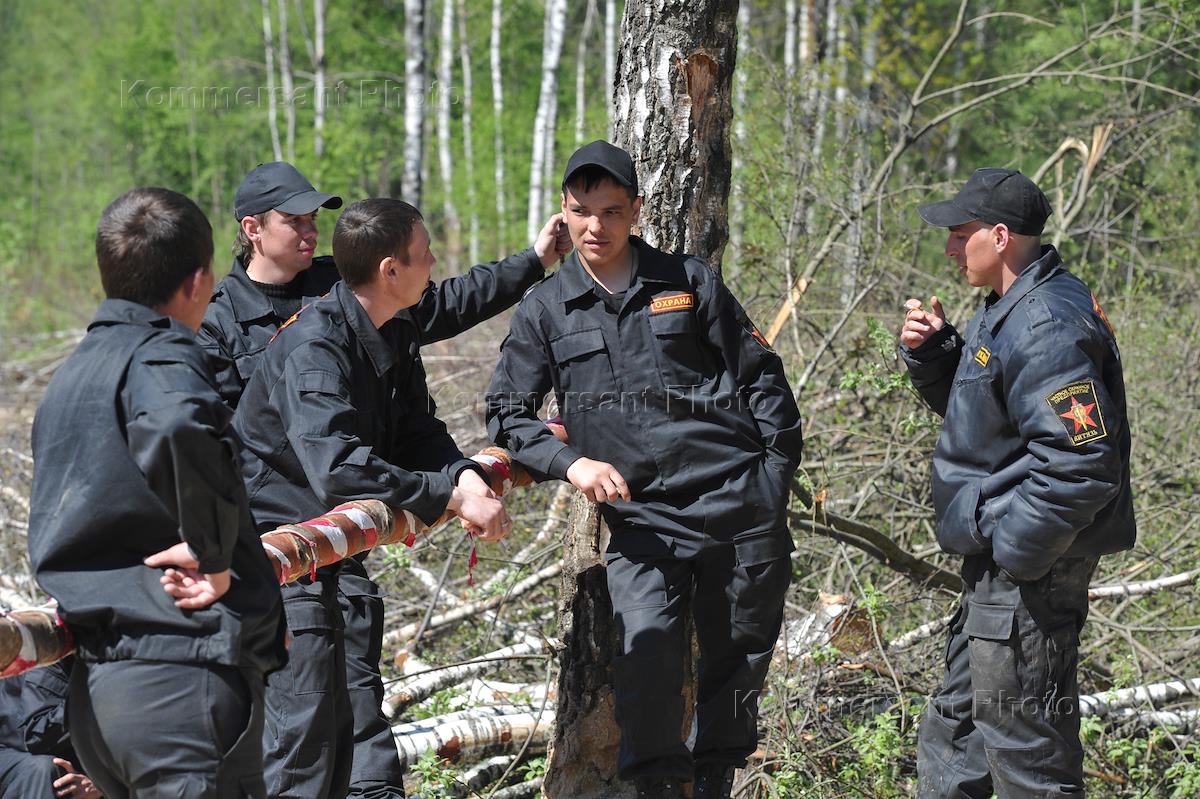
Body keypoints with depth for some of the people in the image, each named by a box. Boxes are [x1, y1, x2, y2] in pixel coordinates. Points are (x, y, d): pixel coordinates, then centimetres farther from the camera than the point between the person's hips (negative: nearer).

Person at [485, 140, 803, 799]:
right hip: (641, 516, -1)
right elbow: (507, 415, 7)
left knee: (737, 658, 7)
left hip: (737, 502, 1)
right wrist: (570, 461, -10)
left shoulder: (689, 282, 4)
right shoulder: (544, 310, 6)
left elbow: (762, 379, 10)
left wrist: (777, 472, 3)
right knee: (645, 642, -22)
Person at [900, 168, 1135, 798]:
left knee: (1020, 743, -3)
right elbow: (968, 405, 24)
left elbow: (1080, 462, -29)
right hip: (1002, 556, 11)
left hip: (1032, 568, -11)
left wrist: (1009, 546, -23)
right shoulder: (1010, 311, 11)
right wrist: (932, 352, 5)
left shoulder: (1046, 328, -23)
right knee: (956, 725, 23)